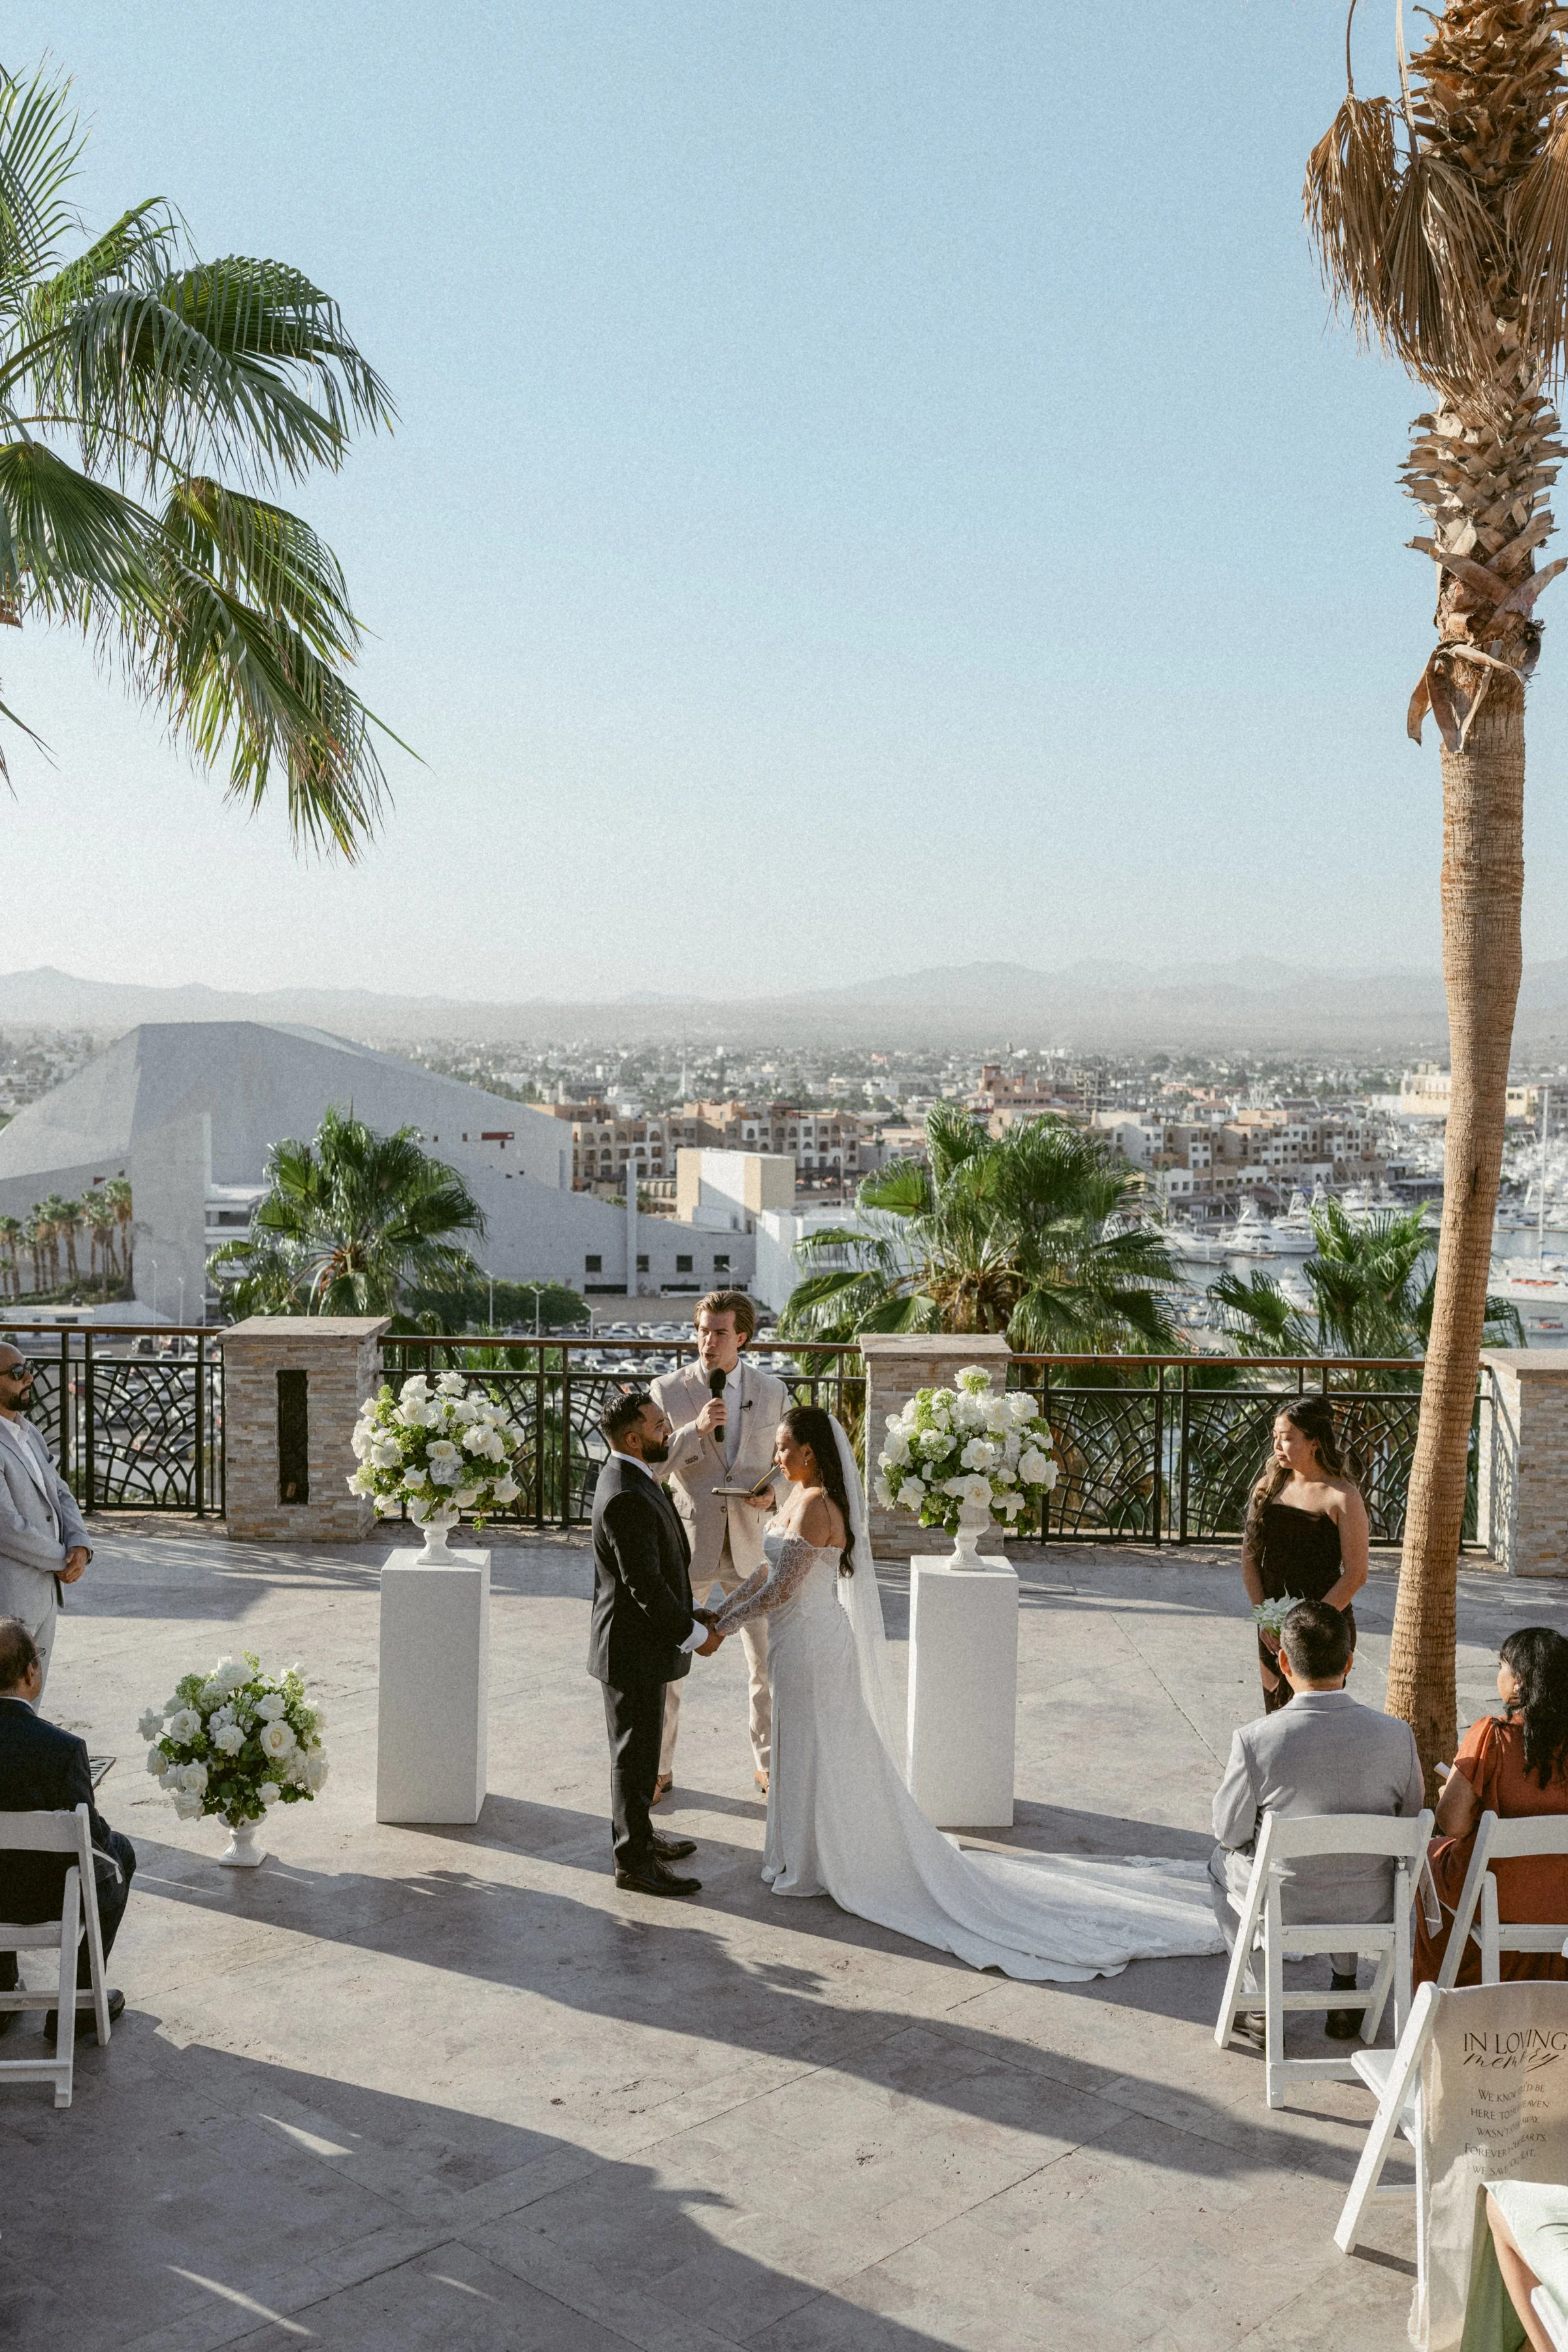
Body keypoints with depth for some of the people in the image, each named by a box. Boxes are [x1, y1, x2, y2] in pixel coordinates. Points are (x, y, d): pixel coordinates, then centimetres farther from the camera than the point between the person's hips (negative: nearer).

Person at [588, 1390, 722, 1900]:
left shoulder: (632, 1480, 7)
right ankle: (634, 1862, 13)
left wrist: (689, 1611, 13)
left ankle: (637, 1835, 37)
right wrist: (694, 1634, -18)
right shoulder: (626, 1497, -27)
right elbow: (644, 1584, -27)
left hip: (644, 1640, 10)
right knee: (635, 1753, 2)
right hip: (635, 1648, -10)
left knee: (639, 1747, 22)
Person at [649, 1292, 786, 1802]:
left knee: (766, 1663, 9)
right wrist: (696, 1429, -22)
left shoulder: (772, 1392, 1)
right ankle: (659, 1768, 23)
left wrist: (775, 1491, -11)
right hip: (686, 1542, -1)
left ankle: (767, 1764, 27)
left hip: (749, 1544, 1)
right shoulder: (668, 1390, -5)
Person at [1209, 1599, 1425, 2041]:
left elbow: (1230, 1833, -12)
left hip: (1280, 1907, -2)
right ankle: (1345, 1996, 39)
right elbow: (1411, 1820, -1)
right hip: (1369, 1906, 2)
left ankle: (1259, 2004, 33)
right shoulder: (1396, 1735, -18)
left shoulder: (1254, 1739, -25)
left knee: (1222, 1861, 31)